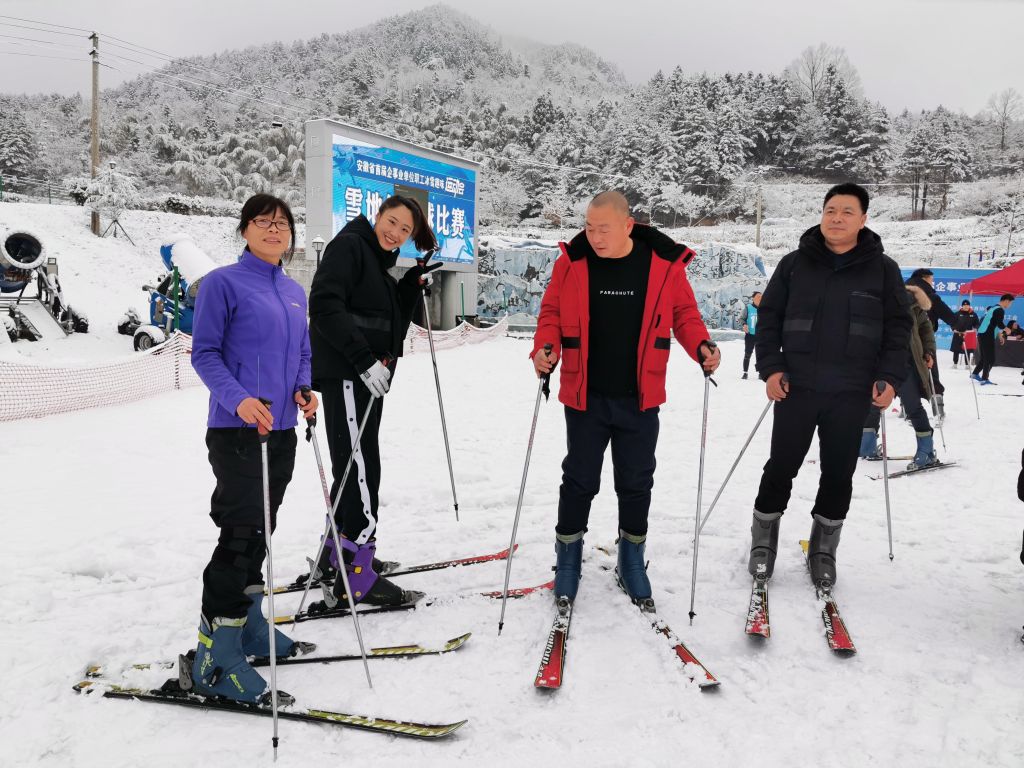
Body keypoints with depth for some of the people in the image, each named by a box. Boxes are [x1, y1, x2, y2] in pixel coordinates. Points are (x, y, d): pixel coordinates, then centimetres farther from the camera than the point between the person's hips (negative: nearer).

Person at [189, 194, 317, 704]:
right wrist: (238, 399, -22)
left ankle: (248, 624, 30)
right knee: (241, 532, -10)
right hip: (237, 429, -7)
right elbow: (204, 353, -8)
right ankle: (215, 656, -2)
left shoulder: (295, 292, 15)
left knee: (261, 530, 15)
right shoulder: (222, 283, -5)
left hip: (281, 429, 7)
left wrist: (304, 389, 0)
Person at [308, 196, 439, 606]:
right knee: (361, 469, -11)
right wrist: (364, 359, -25)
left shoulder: (379, 264, 21)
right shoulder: (349, 246, -6)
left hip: (365, 377, 10)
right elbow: (325, 306, -21)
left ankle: (336, 553, 28)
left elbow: (392, 327, 18)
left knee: (355, 468, 15)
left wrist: (413, 285, 6)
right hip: (345, 375, -10)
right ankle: (356, 572, -7)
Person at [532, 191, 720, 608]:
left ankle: (631, 559, 32)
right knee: (580, 480, 10)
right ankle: (568, 556, 28)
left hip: (640, 400, 1)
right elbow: (551, 313, 3)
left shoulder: (665, 262, -6)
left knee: (636, 482, 13)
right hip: (584, 397, 0)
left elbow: (684, 313, 6)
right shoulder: (571, 261, -6)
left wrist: (702, 347, -12)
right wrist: (545, 347, -15)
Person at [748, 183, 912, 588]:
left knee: (839, 473, 8)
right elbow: (769, 317, 6)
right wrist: (771, 367, -5)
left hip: (852, 393, 1)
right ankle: (763, 539, 21)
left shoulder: (882, 269, 4)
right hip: (797, 387, 0)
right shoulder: (795, 263, 4)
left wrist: (889, 377, -4)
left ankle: (824, 547, 25)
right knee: (782, 466, 4)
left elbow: (898, 326, 6)